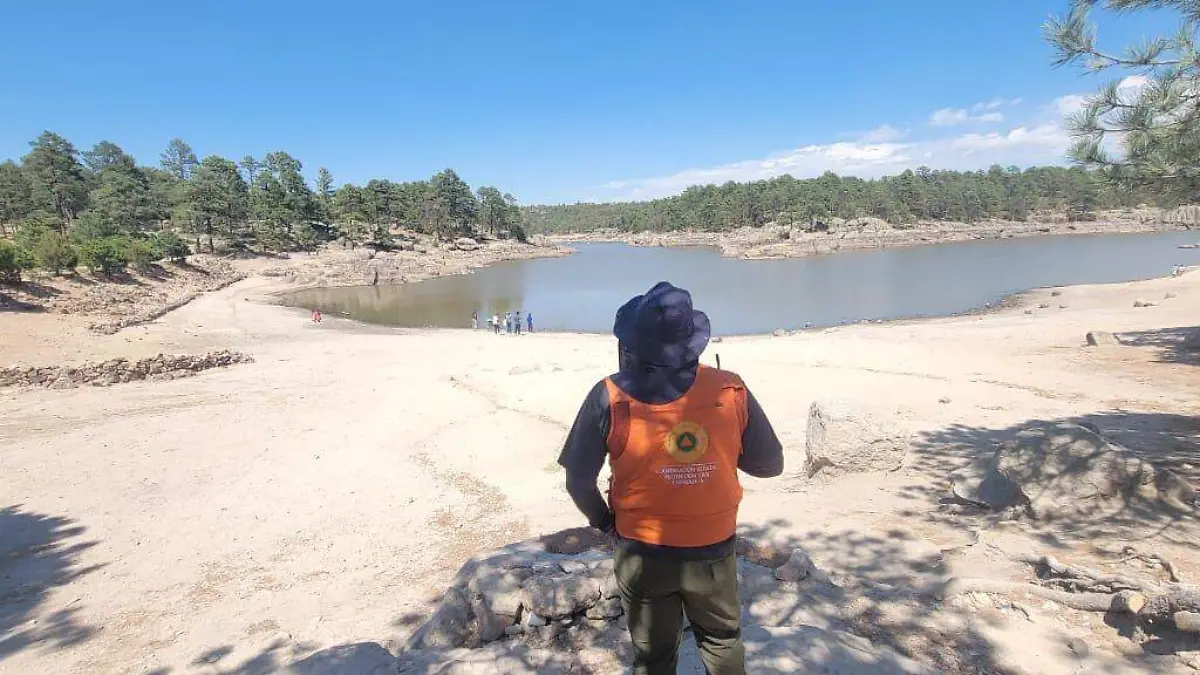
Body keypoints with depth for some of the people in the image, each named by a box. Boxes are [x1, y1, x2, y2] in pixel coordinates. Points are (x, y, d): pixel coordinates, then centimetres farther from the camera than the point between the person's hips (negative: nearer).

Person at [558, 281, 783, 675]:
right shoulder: (731, 392, -16)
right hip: (714, 551, 1)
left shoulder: (610, 397, -20)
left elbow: (578, 482, -15)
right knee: (722, 642, 29)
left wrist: (606, 523, 3)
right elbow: (770, 465, -5)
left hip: (642, 553, 0)